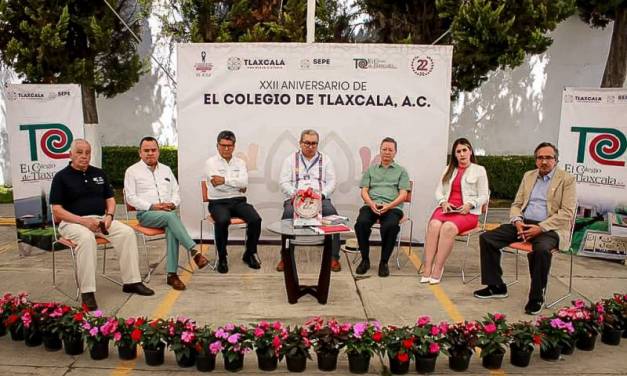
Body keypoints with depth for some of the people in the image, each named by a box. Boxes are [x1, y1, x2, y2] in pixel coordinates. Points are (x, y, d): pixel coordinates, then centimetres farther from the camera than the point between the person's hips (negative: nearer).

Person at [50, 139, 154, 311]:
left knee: (127, 232, -20)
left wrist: (109, 216, -6)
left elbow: (110, 199, 16)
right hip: (73, 222, -5)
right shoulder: (61, 177, 0)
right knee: (86, 238, -37)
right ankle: (87, 292, -34)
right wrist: (84, 221, -19)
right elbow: (57, 210, -7)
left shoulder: (99, 173, 15)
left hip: (101, 219, 5)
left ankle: (131, 282, -15)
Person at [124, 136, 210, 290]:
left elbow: (176, 192, 19)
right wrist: (152, 206, -14)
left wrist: (173, 203, -5)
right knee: (171, 216, -35)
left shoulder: (166, 170, 21)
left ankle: (172, 274, -33)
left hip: (168, 213, 3)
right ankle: (195, 252, -41)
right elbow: (130, 197, -1)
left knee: (172, 229, -32)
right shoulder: (132, 171, 7)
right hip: (146, 214, -3)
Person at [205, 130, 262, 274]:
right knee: (222, 221, -35)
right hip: (218, 202, -3)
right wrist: (237, 185, -4)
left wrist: (225, 179, -14)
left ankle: (250, 254, -1)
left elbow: (244, 182, -5)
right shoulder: (211, 162, 3)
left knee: (256, 219, -23)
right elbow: (217, 184, -12)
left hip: (238, 201, 3)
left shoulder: (240, 163, 14)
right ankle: (222, 258, -14)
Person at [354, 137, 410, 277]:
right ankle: (365, 260, -13)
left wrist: (389, 206, -13)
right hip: (371, 205, 2)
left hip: (392, 207, -1)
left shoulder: (401, 171, 17)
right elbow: (364, 191, 12)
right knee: (361, 223, -31)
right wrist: (371, 203, -11)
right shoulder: (370, 170, 22)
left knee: (390, 226, -35)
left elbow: (403, 194, 5)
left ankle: (384, 262, -18)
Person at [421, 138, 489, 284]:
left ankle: (438, 270, -32)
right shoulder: (449, 169, 22)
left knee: (448, 227, -35)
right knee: (434, 225, -31)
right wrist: (443, 202, -4)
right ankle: (427, 270, -34)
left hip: (468, 212, -3)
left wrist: (470, 204, -14)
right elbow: (438, 191, 17)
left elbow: (483, 197, 4)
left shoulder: (479, 170, 10)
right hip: (446, 208, 3)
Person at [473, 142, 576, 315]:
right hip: (524, 223, 6)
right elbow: (516, 205, 17)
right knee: (486, 238, -11)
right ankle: (496, 286, 0)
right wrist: (517, 221, -6)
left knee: (541, 249, -38)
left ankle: (537, 297, -17)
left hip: (549, 227, -5)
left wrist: (540, 228, -19)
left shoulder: (566, 179, 0)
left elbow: (567, 212, -8)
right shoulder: (528, 176, 17)